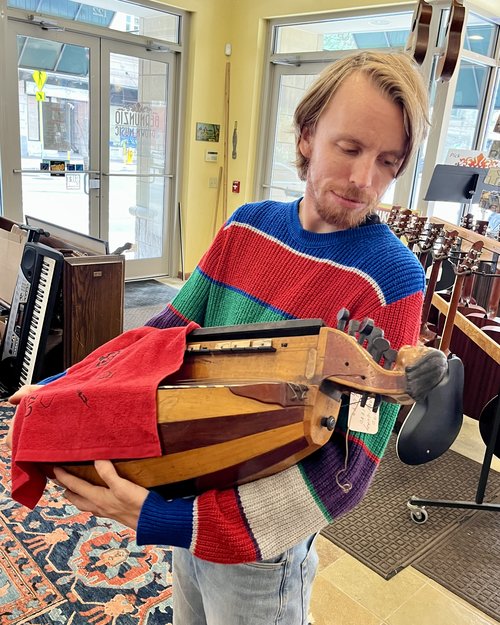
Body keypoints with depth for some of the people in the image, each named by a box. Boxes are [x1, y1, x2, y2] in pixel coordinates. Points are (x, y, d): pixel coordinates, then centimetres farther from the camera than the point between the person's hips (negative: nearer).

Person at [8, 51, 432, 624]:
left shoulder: (390, 280, -22)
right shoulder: (248, 225, -5)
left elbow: (351, 463, -25)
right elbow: (175, 325, 1)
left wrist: (171, 522, -31)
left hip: (259, 538, -5)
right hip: (188, 479, 5)